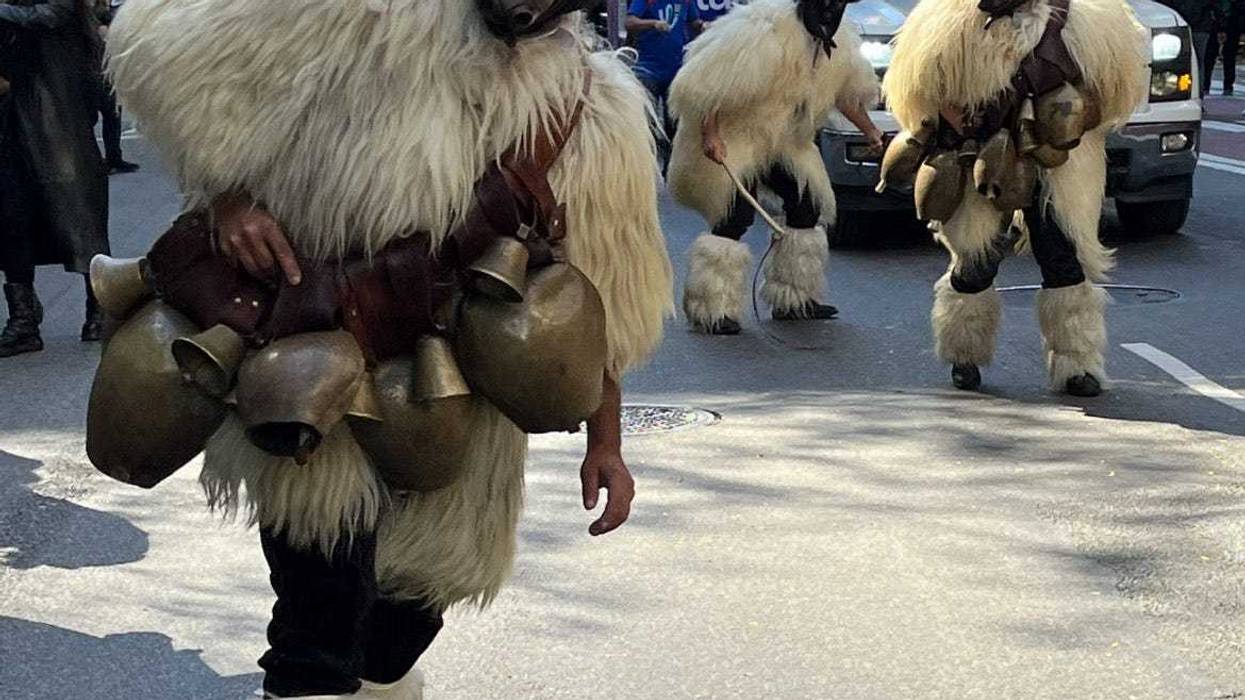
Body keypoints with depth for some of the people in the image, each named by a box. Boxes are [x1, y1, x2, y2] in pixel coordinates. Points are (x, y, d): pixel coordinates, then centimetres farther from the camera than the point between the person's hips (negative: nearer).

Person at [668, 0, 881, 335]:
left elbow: (848, 92, 17)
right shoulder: (765, 30, -27)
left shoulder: (837, 43, -1)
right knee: (733, 217, -17)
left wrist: (871, 132, 14)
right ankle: (712, 310, -10)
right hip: (732, 137, -8)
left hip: (785, 142, 8)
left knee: (808, 207, 6)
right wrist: (709, 134, -34)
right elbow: (709, 82, -28)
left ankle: (794, 299, 19)